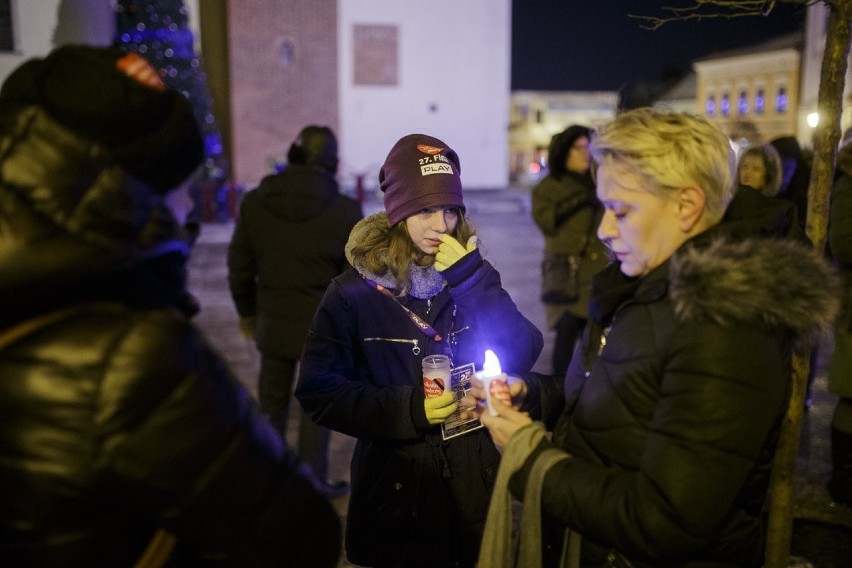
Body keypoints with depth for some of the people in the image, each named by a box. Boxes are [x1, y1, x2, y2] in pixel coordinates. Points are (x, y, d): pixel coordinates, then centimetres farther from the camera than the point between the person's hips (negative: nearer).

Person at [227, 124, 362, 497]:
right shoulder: (346, 211, -13)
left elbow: (239, 266, 3)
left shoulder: (254, 202, -3)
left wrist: (246, 311, 17)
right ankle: (312, 483, 21)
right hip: (324, 326, -3)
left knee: (272, 403, 18)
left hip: (272, 321, 3)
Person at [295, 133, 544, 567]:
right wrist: (406, 411, -22)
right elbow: (319, 391, -11)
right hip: (397, 488, -2)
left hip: (476, 479, 3)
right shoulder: (355, 290, -9)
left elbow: (523, 357, -11)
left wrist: (473, 280, -21)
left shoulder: (472, 275, 0)